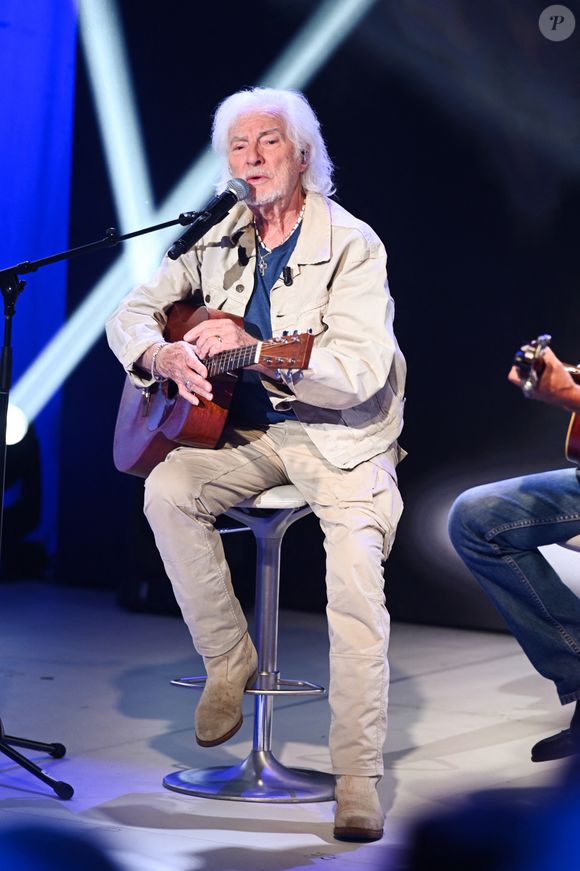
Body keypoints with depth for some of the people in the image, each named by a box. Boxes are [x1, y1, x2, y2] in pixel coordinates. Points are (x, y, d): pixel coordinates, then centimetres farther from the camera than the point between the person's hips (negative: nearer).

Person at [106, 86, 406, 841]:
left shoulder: (352, 244, -10)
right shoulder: (219, 242, 8)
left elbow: (361, 374, -21)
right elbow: (130, 316, 11)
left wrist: (252, 350, -27)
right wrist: (164, 357, -13)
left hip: (339, 437, -5)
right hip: (246, 431, 5)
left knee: (356, 566, -27)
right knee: (166, 490, -24)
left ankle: (359, 779, -19)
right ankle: (229, 660, -5)